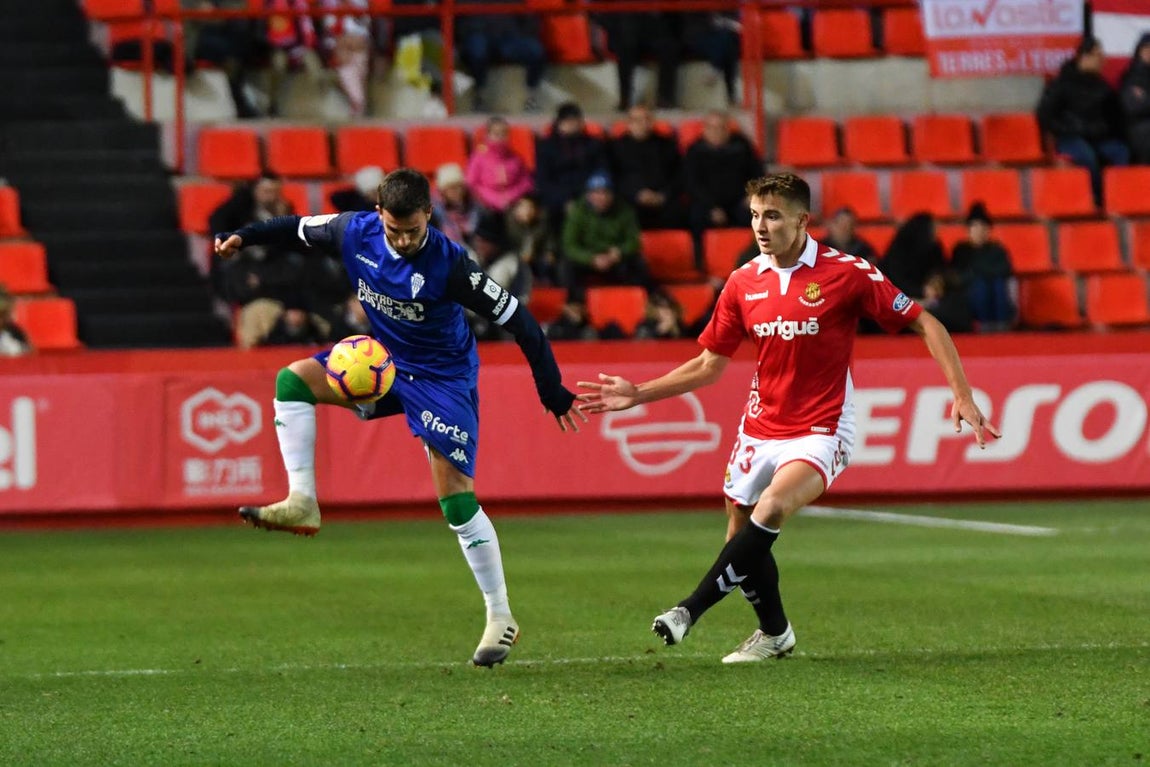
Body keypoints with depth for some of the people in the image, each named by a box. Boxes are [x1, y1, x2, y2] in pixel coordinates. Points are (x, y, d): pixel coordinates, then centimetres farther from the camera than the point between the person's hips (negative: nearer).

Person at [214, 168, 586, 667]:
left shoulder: (449, 264, -28)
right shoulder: (356, 233, -14)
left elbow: (516, 319, -23)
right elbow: (302, 228, 9)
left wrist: (552, 391, -22)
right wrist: (244, 237, 4)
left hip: (443, 377, -6)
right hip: (383, 359, 6)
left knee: (456, 497, -12)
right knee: (294, 379, -12)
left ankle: (501, 618, -5)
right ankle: (301, 504, -15)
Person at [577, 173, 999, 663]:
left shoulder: (847, 273, -11)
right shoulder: (744, 283, 3)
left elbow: (925, 325, -5)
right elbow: (709, 365, 13)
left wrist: (962, 396, -14)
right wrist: (638, 394, 6)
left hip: (820, 431, -6)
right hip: (760, 430, 6)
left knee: (772, 508, -30)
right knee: (743, 537, 8)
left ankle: (691, 610, -27)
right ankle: (774, 633, 34)